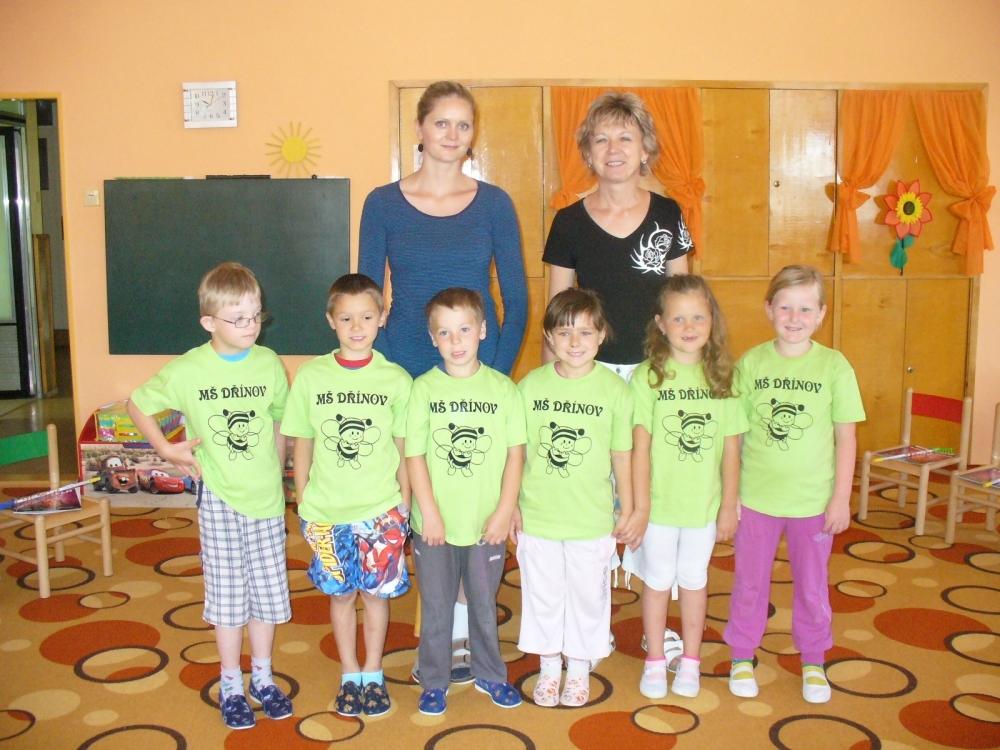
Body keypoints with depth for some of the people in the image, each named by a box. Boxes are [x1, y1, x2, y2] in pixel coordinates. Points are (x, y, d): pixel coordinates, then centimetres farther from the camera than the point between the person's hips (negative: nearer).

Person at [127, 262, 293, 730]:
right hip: (218, 498, -2)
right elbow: (137, 405, 4)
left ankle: (262, 677, 29)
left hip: (265, 497, 2)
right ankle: (231, 685, 23)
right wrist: (166, 449, -4)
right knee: (227, 594, 7)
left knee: (268, 590, 10)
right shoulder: (186, 370, -10)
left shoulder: (269, 364, -4)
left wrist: (274, 474, 7)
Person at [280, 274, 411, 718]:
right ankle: (349, 674, 30)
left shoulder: (396, 379, -5)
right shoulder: (310, 376, -3)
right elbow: (302, 444, 3)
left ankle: (373, 673, 30)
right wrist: (302, 504, 4)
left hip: (381, 510, 0)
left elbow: (403, 447, 1)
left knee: (377, 592, 10)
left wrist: (405, 500, 2)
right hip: (327, 511, 1)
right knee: (340, 594, 13)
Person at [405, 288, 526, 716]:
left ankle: (489, 675, 35)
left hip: (486, 523, 1)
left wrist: (505, 511, -7)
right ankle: (434, 682, 28)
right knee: (435, 608, 12)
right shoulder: (423, 389, -4)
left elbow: (516, 452, -2)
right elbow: (414, 455, -5)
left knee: (484, 604, 16)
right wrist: (429, 512, -10)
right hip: (435, 524, 0)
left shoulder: (502, 388, -3)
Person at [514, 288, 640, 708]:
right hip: (537, 517, 1)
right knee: (543, 595, 15)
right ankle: (548, 668, 36)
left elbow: (621, 455, 0)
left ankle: (579, 670, 35)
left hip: (593, 520, -1)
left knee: (588, 595, 13)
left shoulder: (614, 389, -7)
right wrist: (512, 506, 2)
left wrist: (628, 511, 4)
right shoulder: (529, 386, -5)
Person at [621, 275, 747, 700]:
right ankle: (655, 660, 31)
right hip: (659, 503, -2)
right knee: (657, 580, 13)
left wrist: (729, 506, 1)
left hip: (704, 504, 2)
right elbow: (640, 447, -10)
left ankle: (690, 660, 34)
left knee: (694, 580, 16)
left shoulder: (723, 377, -3)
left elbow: (731, 449, 0)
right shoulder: (648, 377, -10)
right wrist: (639, 505, -10)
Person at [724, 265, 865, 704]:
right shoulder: (750, 363, -4)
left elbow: (846, 438, -2)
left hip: (814, 501, 0)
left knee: (812, 586, 14)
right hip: (755, 497, 1)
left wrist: (841, 498, -4)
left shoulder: (834, 366, -7)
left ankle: (813, 661, 35)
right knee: (749, 582, 13)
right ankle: (742, 656, 32)